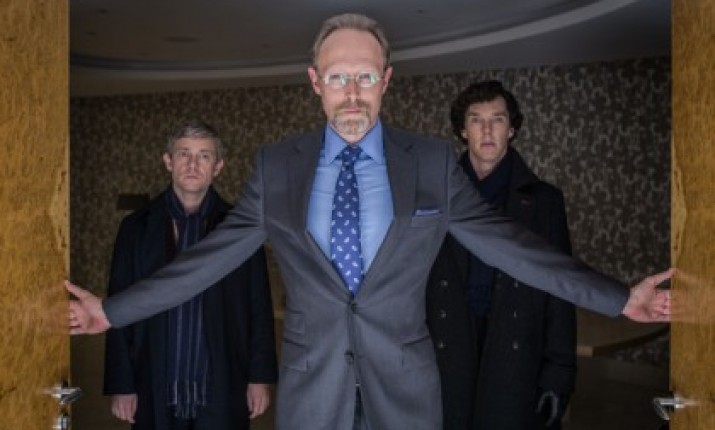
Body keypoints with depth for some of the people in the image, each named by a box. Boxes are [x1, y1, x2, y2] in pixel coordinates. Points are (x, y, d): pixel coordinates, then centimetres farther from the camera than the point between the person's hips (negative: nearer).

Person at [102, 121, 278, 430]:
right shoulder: (137, 227, 4)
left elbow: (260, 310, 2)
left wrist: (260, 378, -1)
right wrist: (121, 386, -1)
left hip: (222, 392, 0)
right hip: (156, 395, 1)